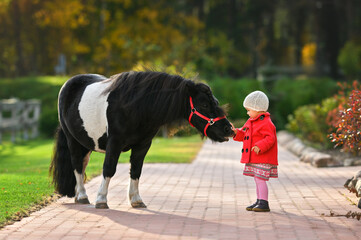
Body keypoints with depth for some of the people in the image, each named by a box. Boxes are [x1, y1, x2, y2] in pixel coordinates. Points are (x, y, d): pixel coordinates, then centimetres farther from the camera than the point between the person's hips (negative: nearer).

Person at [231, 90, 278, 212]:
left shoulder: (266, 123, -14)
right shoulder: (250, 122, 16)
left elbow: (270, 138, -20)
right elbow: (244, 135, 23)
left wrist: (260, 146, -31)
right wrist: (236, 132, 5)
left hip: (263, 159, -10)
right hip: (253, 159, 10)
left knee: (260, 179, -12)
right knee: (257, 180, 14)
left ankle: (264, 203, -9)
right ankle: (259, 202, 22)